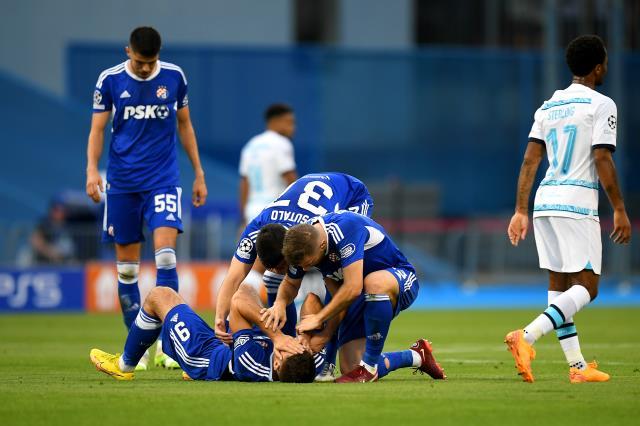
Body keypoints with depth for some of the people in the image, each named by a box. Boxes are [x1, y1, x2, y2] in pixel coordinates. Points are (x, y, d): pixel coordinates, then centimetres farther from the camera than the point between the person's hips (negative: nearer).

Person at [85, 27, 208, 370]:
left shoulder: (174, 77, 2)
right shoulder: (110, 80, 0)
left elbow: (184, 126, 12)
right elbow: (97, 129, 2)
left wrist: (199, 174, 14)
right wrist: (92, 168, -14)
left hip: (163, 178, -1)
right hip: (122, 182, 1)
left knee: (165, 254, -16)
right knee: (127, 266, 4)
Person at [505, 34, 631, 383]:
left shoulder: (548, 106, 15)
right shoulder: (601, 105, -5)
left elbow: (530, 161, 10)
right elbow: (602, 161, -12)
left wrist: (521, 211, 11)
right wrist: (619, 210, -6)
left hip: (544, 201, 7)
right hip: (577, 203, -7)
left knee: (559, 286, 10)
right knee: (586, 286, -6)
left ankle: (578, 366, 11)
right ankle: (527, 336, -26)